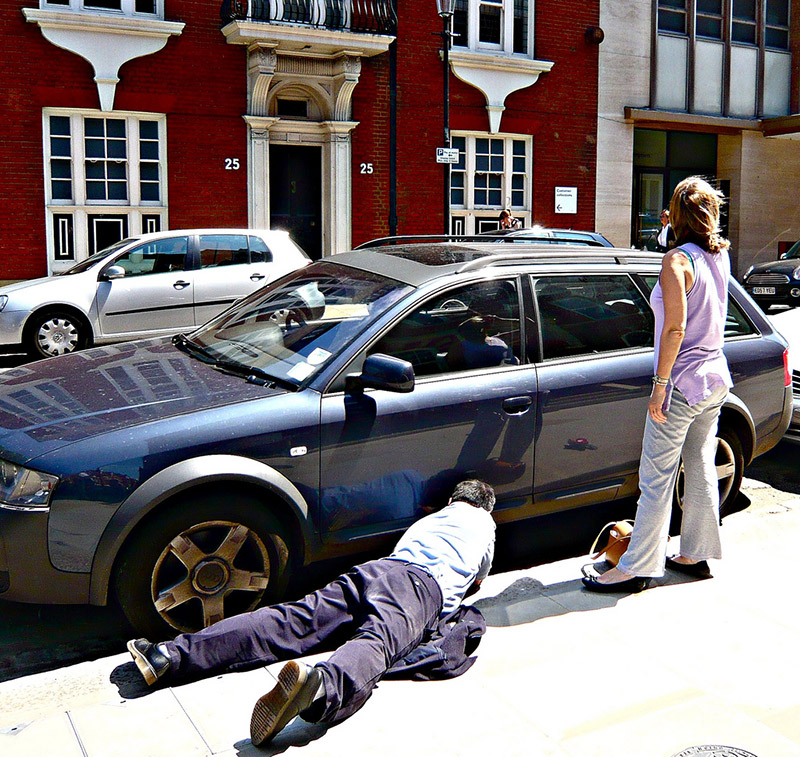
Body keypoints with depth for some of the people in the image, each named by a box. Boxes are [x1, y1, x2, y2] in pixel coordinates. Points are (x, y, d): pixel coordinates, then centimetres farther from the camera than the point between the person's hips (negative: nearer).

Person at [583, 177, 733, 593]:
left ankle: (636, 567, 5)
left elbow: (675, 329, -21)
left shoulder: (677, 261, -16)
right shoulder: (720, 256, 6)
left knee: (656, 479, -2)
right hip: (716, 377, 8)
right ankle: (696, 555, 27)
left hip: (683, 383, -8)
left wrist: (660, 383, -17)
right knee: (701, 470, 15)